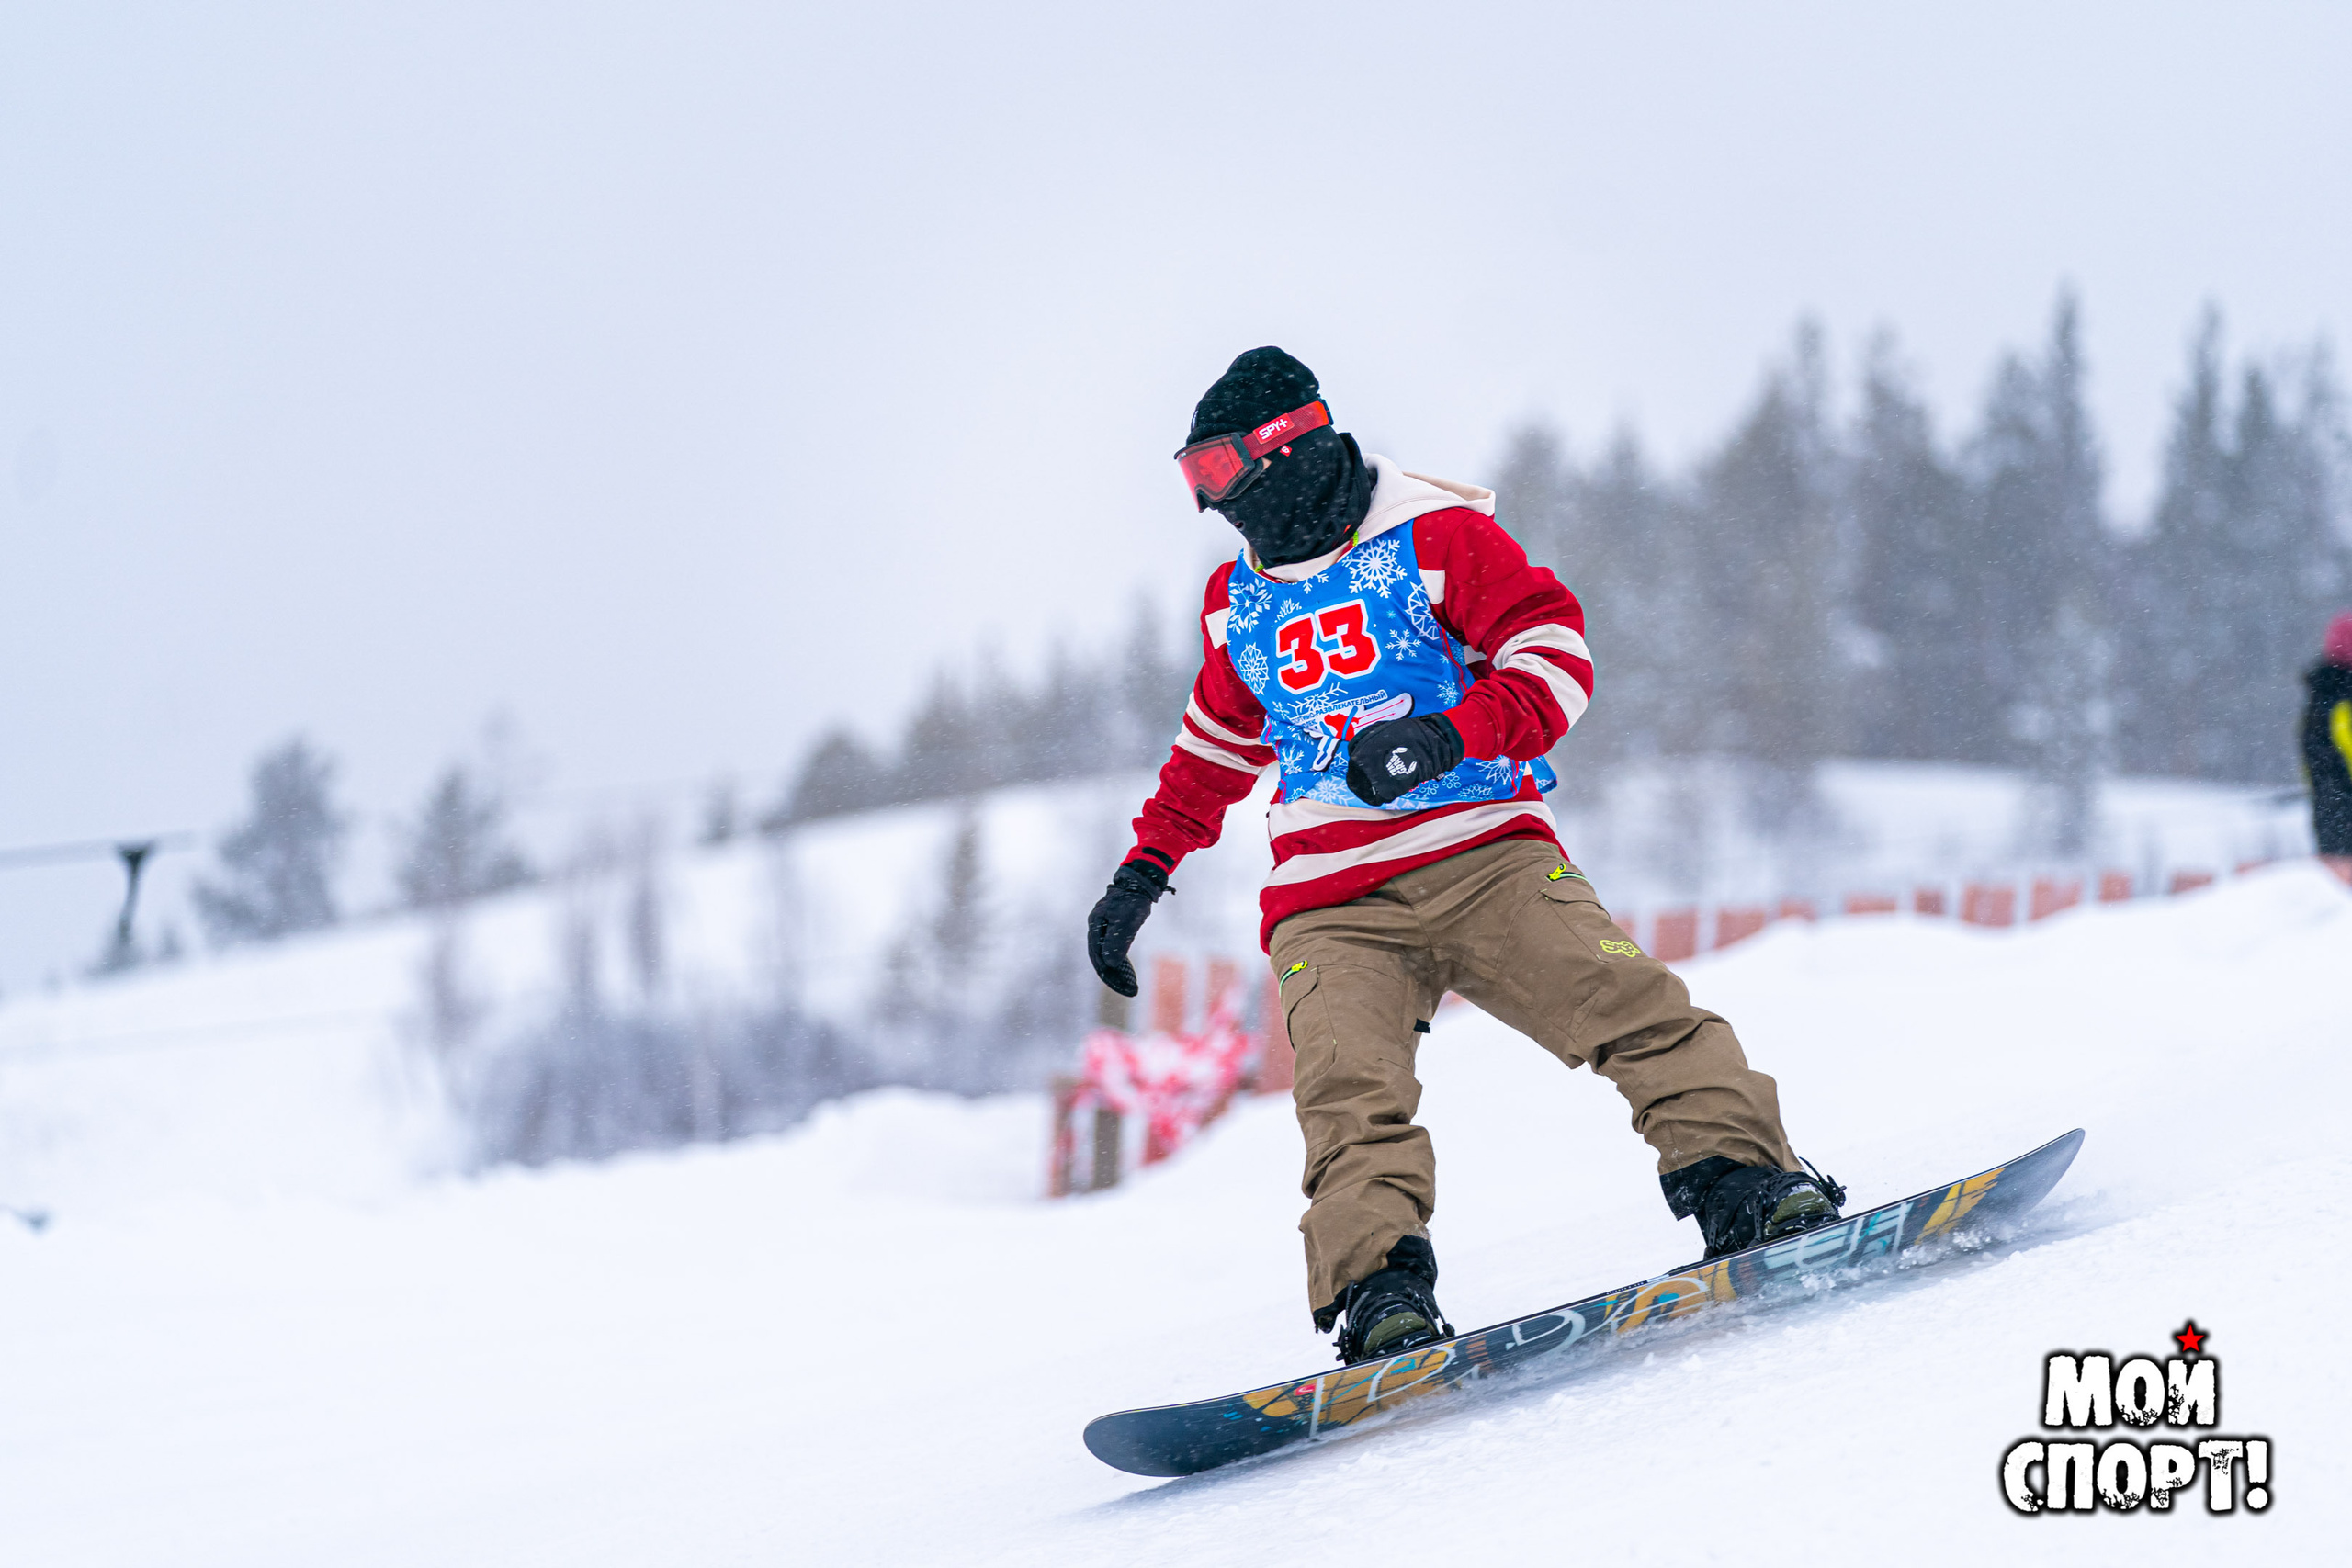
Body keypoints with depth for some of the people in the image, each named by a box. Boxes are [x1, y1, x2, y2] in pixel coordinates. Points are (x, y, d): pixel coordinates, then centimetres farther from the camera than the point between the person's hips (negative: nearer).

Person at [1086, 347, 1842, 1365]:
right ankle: (1380, 1294, -32)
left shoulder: (1434, 537, 0)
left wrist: (1448, 733, -21)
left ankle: (1743, 1181, -21)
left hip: (1483, 855, -3)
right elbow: (1215, 745, 35)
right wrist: (1146, 866, 31)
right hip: (1332, 910, 3)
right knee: (1350, 1092, -21)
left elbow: (1555, 650, -6)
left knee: (1627, 1006, -22)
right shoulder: (1237, 602, 18)